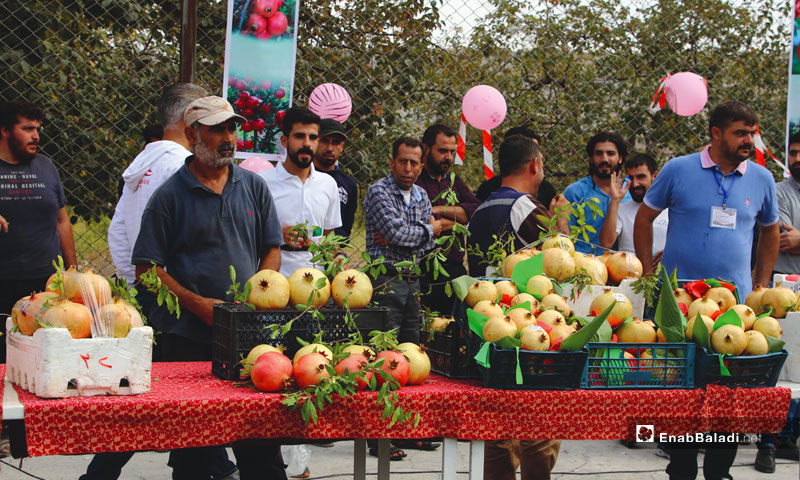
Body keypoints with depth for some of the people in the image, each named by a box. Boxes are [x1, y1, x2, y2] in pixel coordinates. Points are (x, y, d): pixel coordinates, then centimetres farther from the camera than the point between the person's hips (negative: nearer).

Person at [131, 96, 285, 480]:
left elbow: (272, 250, 13)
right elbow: (148, 268, -3)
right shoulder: (170, 195, 0)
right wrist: (199, 304, -13)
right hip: (188, 334, -3)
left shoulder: (253, 186, 11)